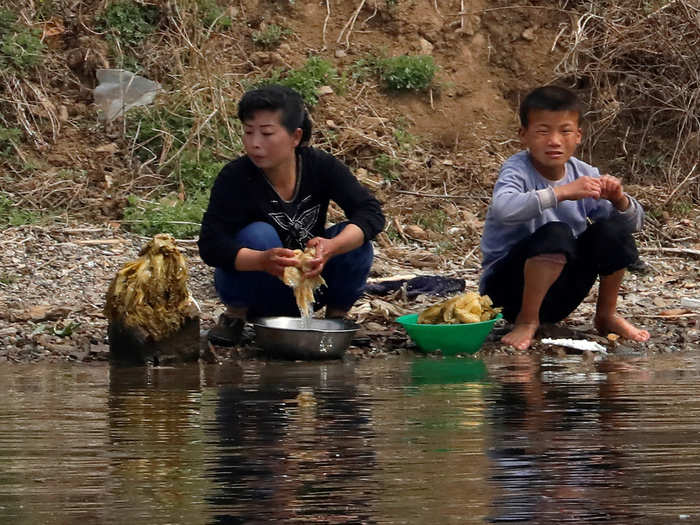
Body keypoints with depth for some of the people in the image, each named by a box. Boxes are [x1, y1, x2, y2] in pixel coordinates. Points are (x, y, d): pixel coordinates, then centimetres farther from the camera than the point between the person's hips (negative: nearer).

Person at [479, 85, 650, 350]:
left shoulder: (583, 174, 0)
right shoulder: (518, 169, -16)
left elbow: (634, 223, 1)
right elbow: (503, 209, -39)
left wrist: (619, 201, -22)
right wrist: (563, 192, -45)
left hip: (560, 296, 6)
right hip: (509, 285, -6)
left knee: (613, 230, -13)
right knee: (555, 234, -32)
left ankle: (606, 315, 8)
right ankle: (527, 320, -14)